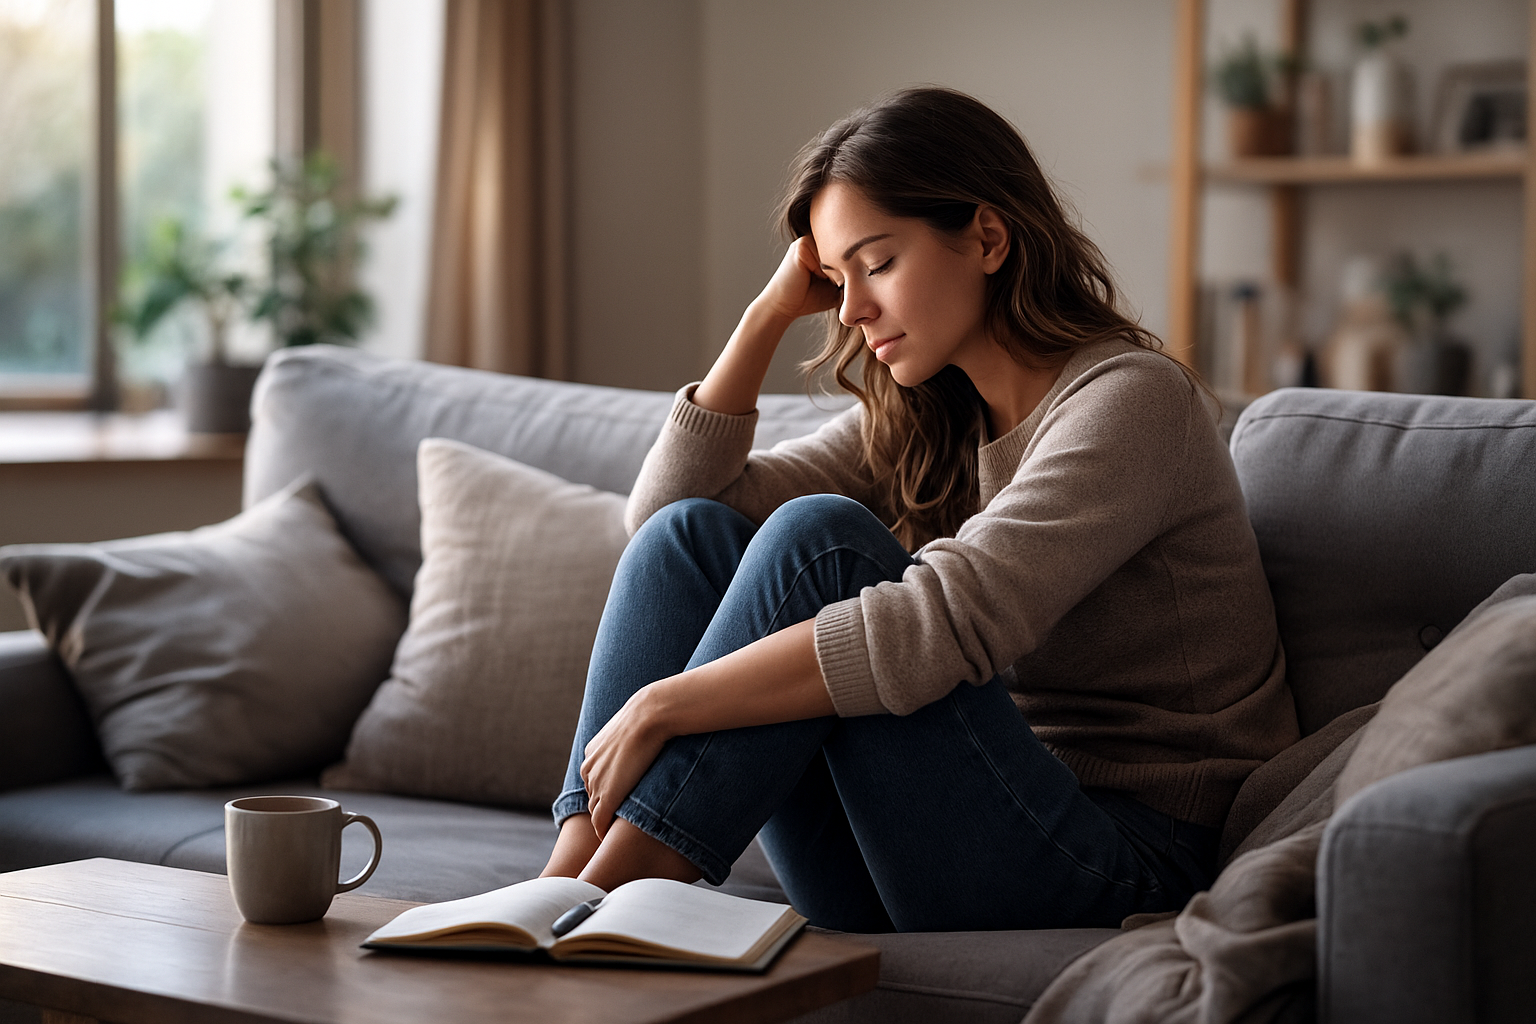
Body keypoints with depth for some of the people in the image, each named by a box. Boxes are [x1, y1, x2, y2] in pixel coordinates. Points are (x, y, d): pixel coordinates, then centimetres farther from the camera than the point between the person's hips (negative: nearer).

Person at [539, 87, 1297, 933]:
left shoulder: (1129, 401, -12)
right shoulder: (919, 418, 13)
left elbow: (939, 625, -27)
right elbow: (666, 505, 10)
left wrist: (662, 704, -24)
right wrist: (772, 311, 4)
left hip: (1111, 873, -7)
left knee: (821, 537, -24)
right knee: (692, 531, -5)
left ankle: (611, 892, -23)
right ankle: (571, 882, -20)